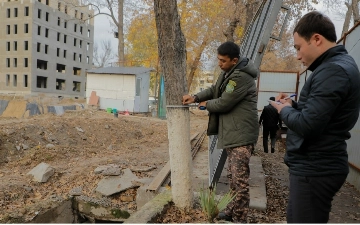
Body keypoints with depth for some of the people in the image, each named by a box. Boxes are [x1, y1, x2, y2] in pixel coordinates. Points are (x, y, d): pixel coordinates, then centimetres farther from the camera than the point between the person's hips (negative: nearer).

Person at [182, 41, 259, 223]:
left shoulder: (241, 77, -21)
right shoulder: (228, 72, 13)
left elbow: (224, 103, -21)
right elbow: (214, 90, 20)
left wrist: (206, 104, -1)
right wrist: (195, 97, 3)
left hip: (241, 134, -11)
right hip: (231, 133, 11)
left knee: (239, 178, -6)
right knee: (232, 175, 19)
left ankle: (239, 218, 4)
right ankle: (232, 210, 32)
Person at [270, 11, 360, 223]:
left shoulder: (333, 71, -21)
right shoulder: (337, 65, 13)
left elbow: (307, 125, -28)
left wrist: (285, 110, -9)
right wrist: (294, 105, 4)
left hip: (315, 170, -10)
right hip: (314, 166, 10)